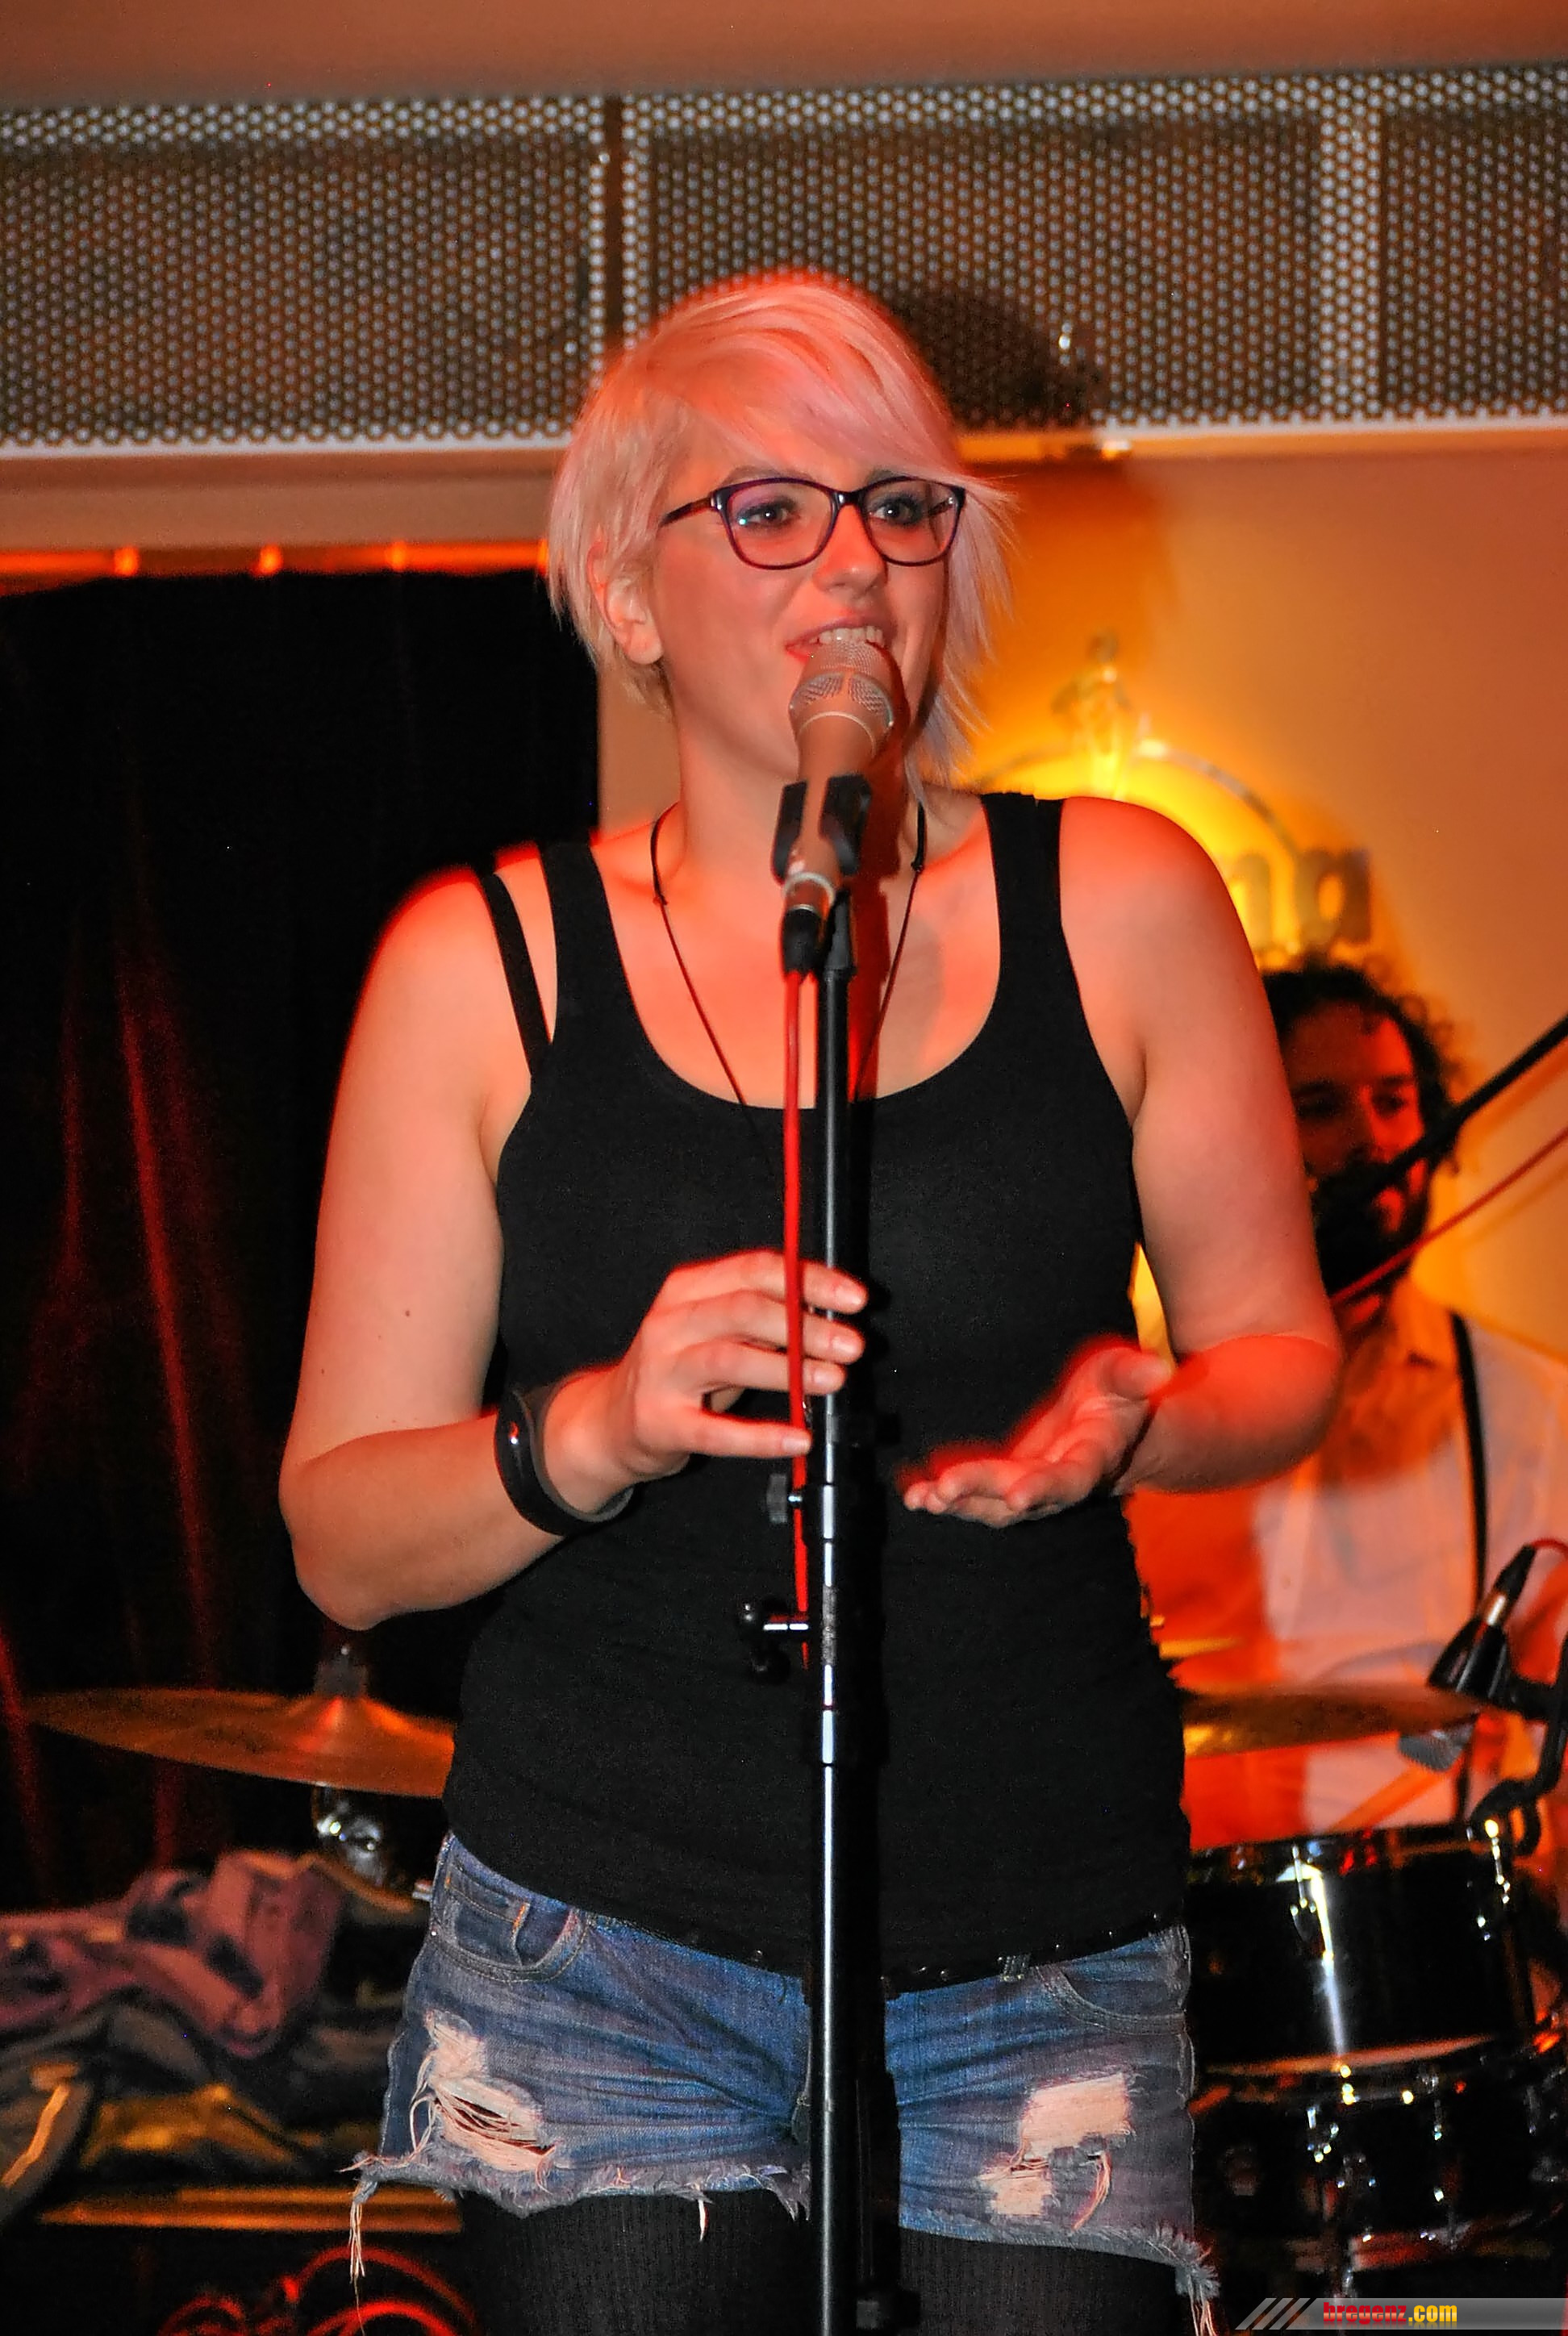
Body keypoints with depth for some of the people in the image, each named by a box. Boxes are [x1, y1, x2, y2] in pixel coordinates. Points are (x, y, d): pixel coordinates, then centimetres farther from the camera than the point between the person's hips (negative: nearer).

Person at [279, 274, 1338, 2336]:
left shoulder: (1120, 905, 1)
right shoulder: (483, 967, -1)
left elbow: (1281, 1345, 11)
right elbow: (341, 1536, 0)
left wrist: (1138, 1426, -12)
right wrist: (595, 1432, -20)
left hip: (1046, 1967, 1)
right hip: (605, 1955, -1)